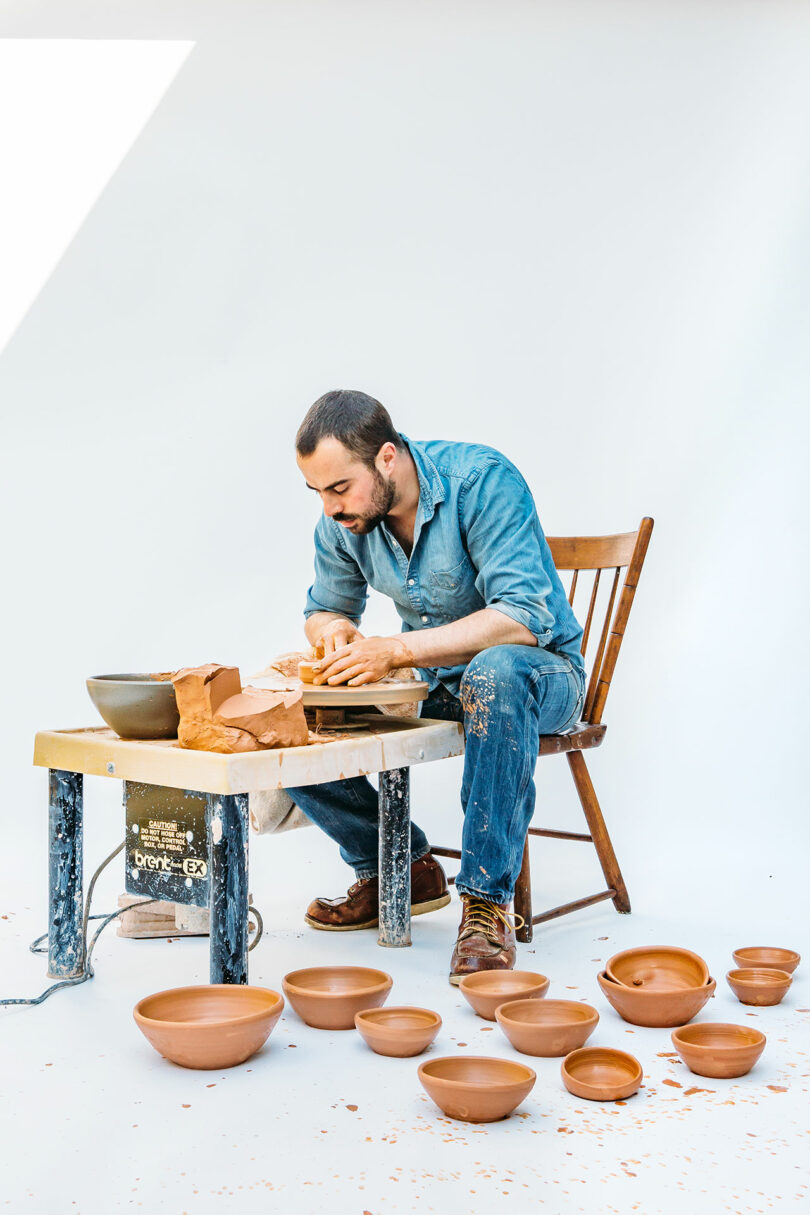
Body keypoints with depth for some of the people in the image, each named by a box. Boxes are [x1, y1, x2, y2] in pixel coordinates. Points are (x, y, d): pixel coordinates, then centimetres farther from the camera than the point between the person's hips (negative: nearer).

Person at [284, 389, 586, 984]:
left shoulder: (482, 479, -24)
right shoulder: (343, 519, -5)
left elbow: (523, 617, -31)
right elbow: (324, 607, 12)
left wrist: (395, 650, -36)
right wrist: (334, 630, -14)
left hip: (538, 671, -6)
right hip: (428, 686, 6)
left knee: (495, 673, -42)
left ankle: (487, 901, -33)